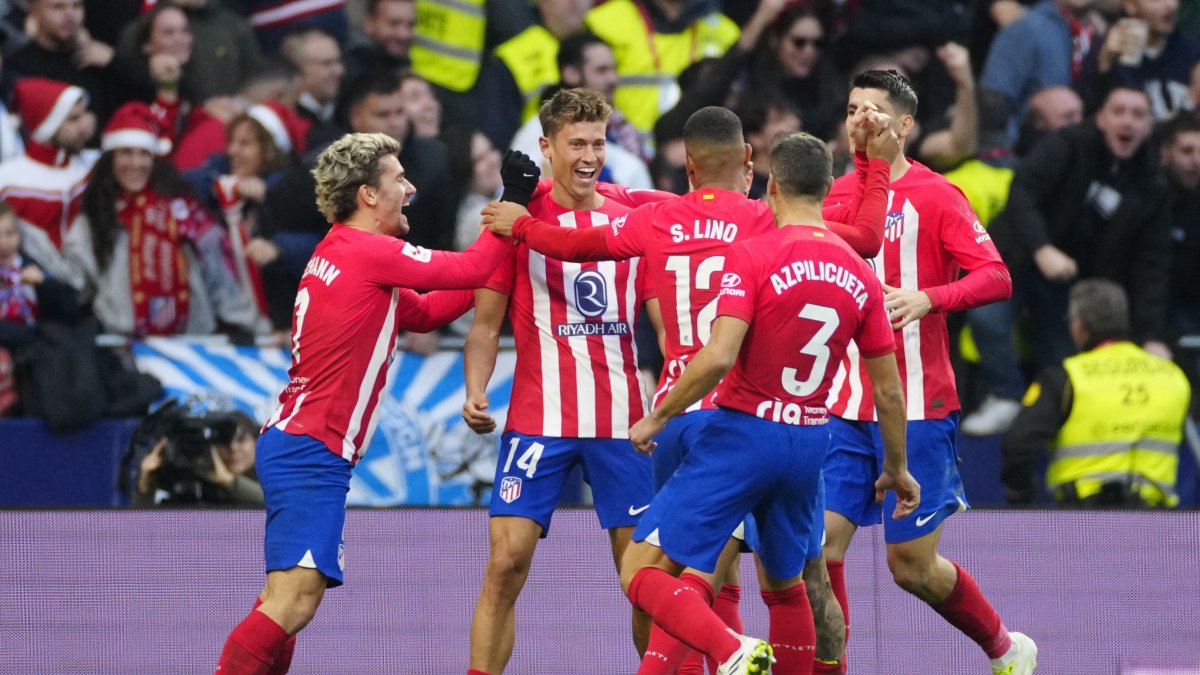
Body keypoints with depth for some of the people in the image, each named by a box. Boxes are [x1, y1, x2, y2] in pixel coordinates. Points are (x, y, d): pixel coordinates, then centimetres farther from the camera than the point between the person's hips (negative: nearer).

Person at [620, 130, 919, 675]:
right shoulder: (858, 273, 5)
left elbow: (717, 357, -22)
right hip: (809, 443, 6)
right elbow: (889, 389, 10)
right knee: (784, 584, 24)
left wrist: (656, 418, -8)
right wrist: (896, 469, 24)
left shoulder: (752, 256, -12)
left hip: (742, 432, -6)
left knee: (642, 571, -5)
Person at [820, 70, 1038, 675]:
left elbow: (996, 277, -16)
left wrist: (926, 298, -31)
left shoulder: (934, 195, -6)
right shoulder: (837, 195, 9)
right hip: (844, 409, 5)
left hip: (917, 408, -5)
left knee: (912, 564, 0)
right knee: (820, 545, -9)